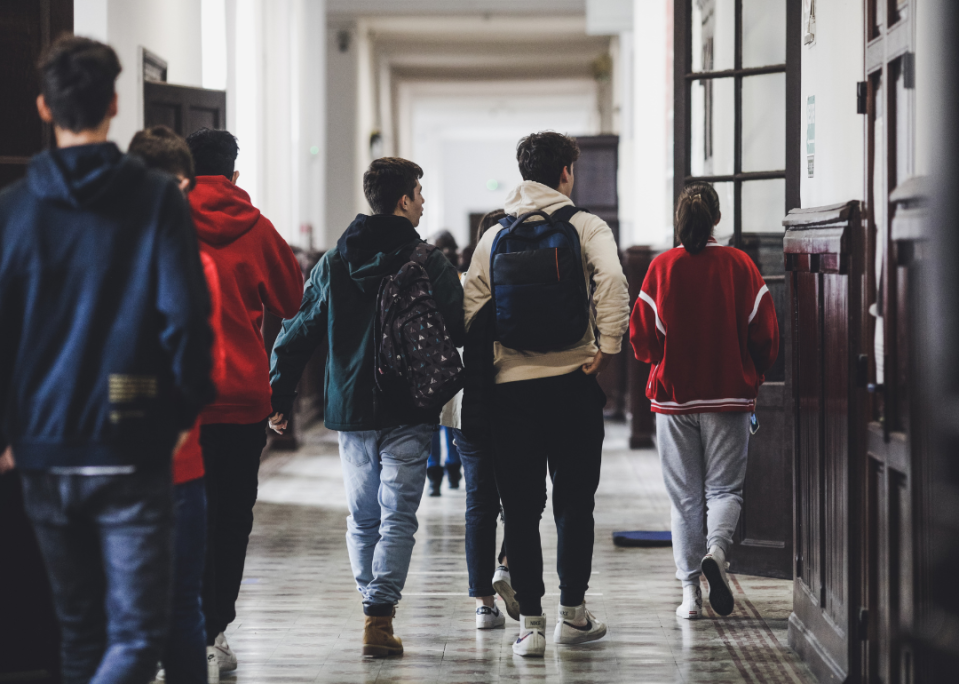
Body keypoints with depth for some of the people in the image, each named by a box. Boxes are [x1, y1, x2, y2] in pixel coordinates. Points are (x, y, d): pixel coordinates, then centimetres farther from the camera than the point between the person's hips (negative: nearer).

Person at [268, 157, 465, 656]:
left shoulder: (332, 263, 6)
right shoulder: (429, 264, -6)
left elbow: (298, 331, 5)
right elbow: (459, 331, -8)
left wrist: (279, 397, 9)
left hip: (350, 409, 4)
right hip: (409, 412, -4)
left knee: (362, 518, 15)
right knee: (397, 517, -3)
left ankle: (372, 604, 22)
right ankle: (379, 615, -12)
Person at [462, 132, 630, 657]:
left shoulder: (495, 234, 10)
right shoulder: (584, 226, 1)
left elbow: (470, 305, 4)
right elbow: (611, 280, -17)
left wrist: (487, 358, 10)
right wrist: (608, 347, -12)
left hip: (510, 383, 2)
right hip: (571, 377, -2)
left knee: (520, 507, 5)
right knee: (574, 500, 10)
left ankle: (530, 622, 3)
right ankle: (572, 613, 15)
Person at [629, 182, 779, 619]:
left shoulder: (661, 268, -4)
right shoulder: (740, 265, -3)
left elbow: (642, 338, -3)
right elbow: (765, 335, -1)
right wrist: (751, 378, 16)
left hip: (674, 398, 0)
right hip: (730, 397, 0)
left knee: (684, 497, 7)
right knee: (724, 487, 7)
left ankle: (690, 591, 4)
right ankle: (716, 550, -21)